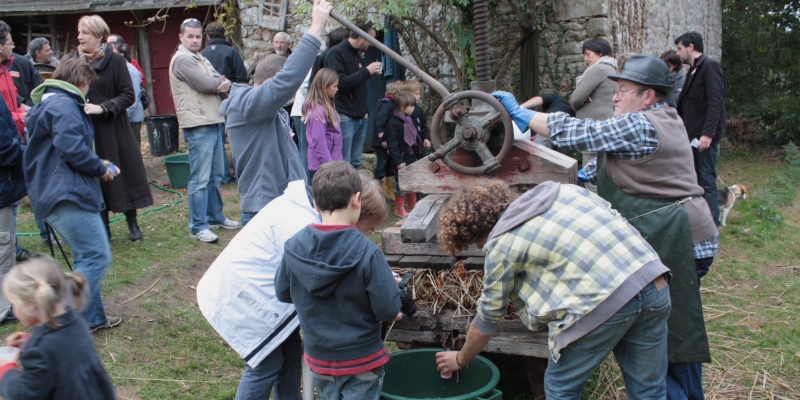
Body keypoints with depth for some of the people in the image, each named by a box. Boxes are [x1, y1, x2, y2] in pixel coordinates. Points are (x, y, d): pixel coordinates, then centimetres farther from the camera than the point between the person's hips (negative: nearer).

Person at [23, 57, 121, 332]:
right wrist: (101, 168, -7)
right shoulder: (64, 105, -11)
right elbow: (71, 148, -23)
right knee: (97, 258, -10)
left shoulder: (46, 104, 23)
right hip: (68, 194, -11)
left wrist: (96, 165, 16)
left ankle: (92, 317, 22)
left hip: (51, 193, 11)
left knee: (86, 257, 16)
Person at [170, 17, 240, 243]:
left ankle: (215, 217, 27)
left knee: (214, 176, 16)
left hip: (214, 122, 9)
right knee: (200, 179, -8)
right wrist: (220, 82, 2)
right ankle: (197, 227, -3)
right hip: (198, 126, -9)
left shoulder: (201, 59, 20)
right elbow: (207, 84, -17)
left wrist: (222, 85, -11)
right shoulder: (183, 59, -9)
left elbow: (220, 83, 11)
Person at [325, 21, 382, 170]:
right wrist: (366, 71, -15)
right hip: (344, 118, -9)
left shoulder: (357, 55, 18)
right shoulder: (336, 53, -8)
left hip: (360, 118, 9)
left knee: (356, 164, 11)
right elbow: (340, 82, -20)